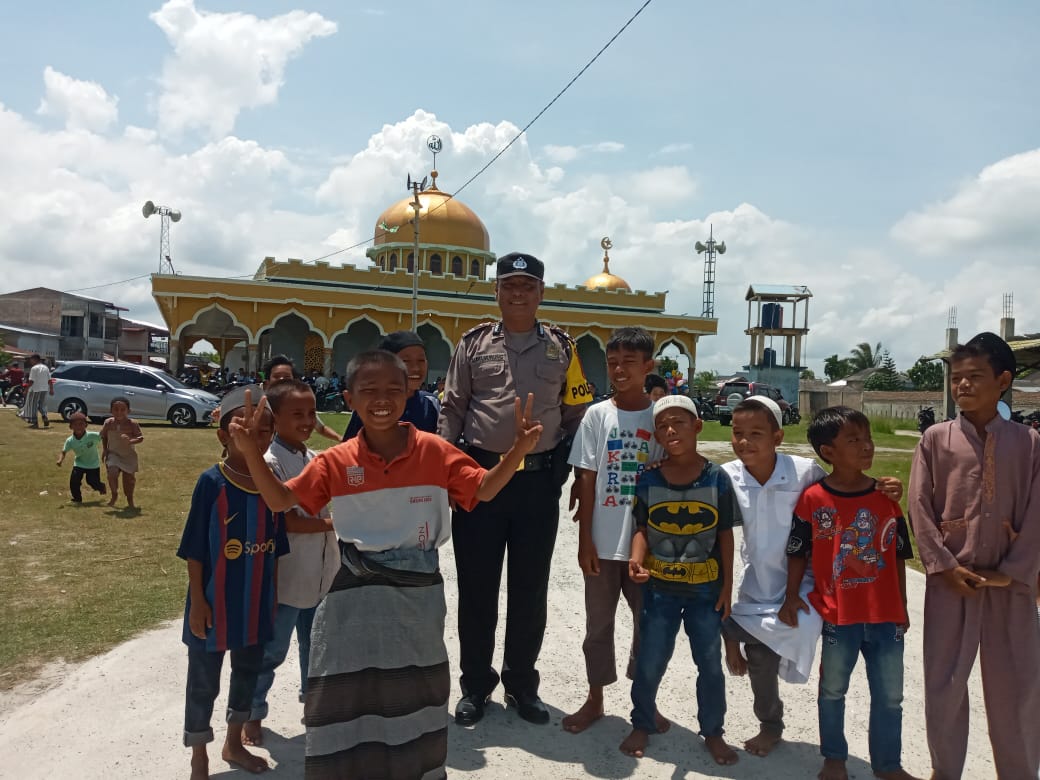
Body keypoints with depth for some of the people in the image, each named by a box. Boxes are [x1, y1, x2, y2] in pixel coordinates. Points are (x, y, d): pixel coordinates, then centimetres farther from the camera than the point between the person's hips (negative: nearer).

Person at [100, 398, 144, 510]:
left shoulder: (132, 424, -15)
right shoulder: (108, 423, -6)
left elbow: (141, 437, -18)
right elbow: (103, 436, 10)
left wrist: (131, 441, -36)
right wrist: (104, 449, 4)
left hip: (129, 456, -1)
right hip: (113, 454, 1)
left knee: (129, 478, 4)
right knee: (112, 474, -17)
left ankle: (130, 500, 25)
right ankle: (114, 494, 10)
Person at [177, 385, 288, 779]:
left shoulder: (272, 480, -3)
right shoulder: (212, 482, -16)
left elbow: (274, 546, 5)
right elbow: (194, 549, -12)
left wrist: (273, 594, 9)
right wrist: (197, 601, -12)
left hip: (255, 602, 5)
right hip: (215, 603, -5)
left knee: (248, 671, 21)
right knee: (203, 680, 11)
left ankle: (234, 743, 43)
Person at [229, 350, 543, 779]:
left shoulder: (435, 451, -10)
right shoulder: (335, 462, -8)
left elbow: (482, 489, -5)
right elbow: (281, 500, -3)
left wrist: (518, 451, -21)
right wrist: (252, 453, -17)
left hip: (419, 591, 1)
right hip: (357, 594, 0)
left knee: (414, 695, 20)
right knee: (348, 697, 11)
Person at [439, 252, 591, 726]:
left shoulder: (561, 347, 6)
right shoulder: (474, 343, 5)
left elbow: (576, 413, 9)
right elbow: (452, 410, 4)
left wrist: (562, 466, 0)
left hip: (539, 483, 1)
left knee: (530, 590, 10)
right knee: (477, 588, 9)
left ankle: (521, 684, 28)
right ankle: (475, 685, 26)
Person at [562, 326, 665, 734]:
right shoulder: (597, 414, -3)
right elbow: (587, 480, -2)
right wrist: (585, 539, -6)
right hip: (603, 541, 0)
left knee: (648, 620, 13)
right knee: (599, 622, 13)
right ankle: (595, 699, 30)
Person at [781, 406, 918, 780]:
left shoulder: (886, 497, -2)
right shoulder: (813, 499, -11)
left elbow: (897, 557, 6)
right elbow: (798, 553, -4)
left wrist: (902, 607, 9)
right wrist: (792, 597, -11)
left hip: (885, 615, 3)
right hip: (838, 615, -2)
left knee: (890, 696, 14)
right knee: (832, 690, 16)